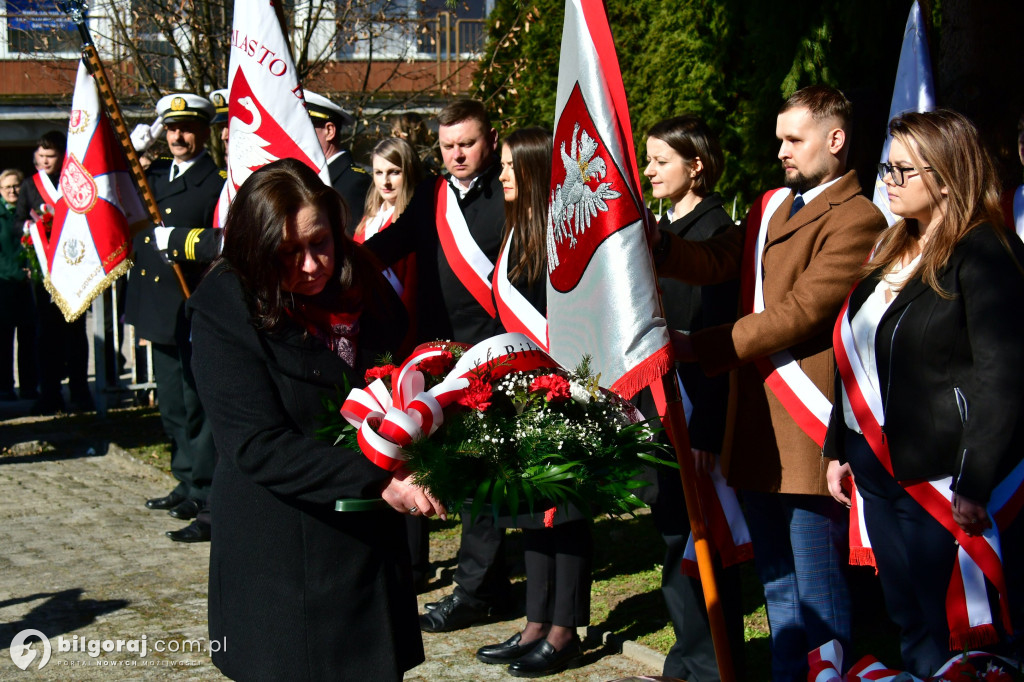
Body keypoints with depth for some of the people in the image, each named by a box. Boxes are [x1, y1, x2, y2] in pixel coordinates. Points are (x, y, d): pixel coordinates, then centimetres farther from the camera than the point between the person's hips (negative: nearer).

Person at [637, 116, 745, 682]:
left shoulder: (716, 233, -12)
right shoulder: (660, 230, 14)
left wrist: (706, 429, -20)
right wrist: (633, 401, 12)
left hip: (694, 410, -8)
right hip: (654, 403, 8)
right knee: (673, 534, 14)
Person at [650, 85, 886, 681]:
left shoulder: (856, 221, -11)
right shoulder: (771, 206, 18)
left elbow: (799, 312, -19)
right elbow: (716, 261, 6)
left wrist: (699, 346, -21)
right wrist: (654, 242, -12)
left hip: (808, 431, -8)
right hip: (759, 429, 9)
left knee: (820, 597, -1)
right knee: (777, 584, 18)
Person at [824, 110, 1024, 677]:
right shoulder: (891, 248, 15)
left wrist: (974, 487, -21)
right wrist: (838, 448, 17)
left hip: (943, 481, -8)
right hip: (878, 472, 8)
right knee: (910, 630, 14)